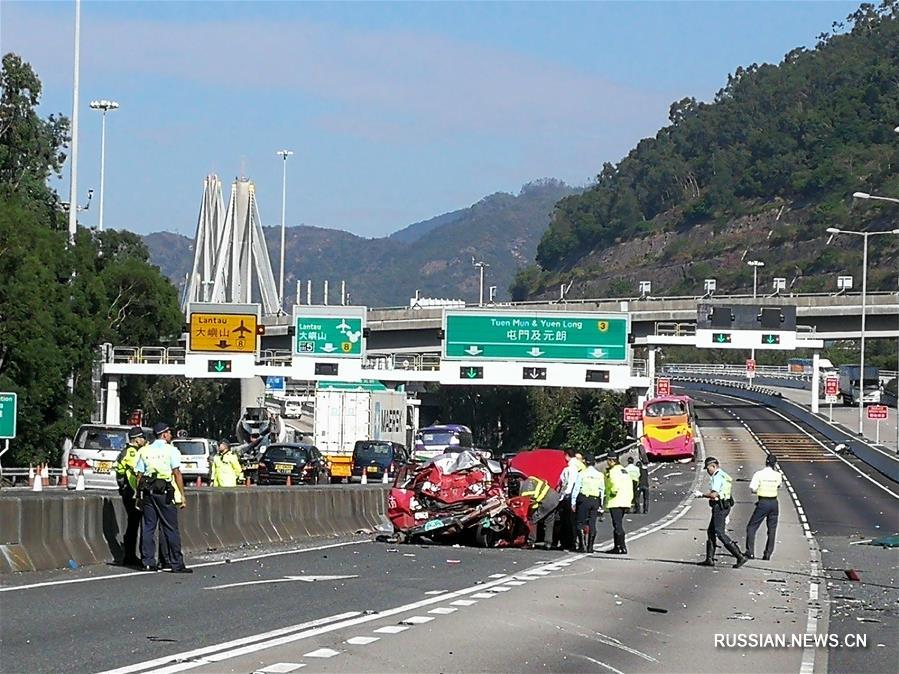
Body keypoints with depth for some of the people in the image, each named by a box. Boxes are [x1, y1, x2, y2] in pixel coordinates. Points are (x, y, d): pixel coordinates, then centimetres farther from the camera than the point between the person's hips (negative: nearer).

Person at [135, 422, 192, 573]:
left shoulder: (144, 451, 11)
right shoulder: (171, 450, -2)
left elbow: (139, 475, 8)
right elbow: (177, 473, -7)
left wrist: (139, 495, 12)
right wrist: (182, 495, -5)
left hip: (147, 493, 4)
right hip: (165, 493, -4)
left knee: (148, 527, 8)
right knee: (171, 529, -2)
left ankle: (148, 562, 6)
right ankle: (177, 564, -3)